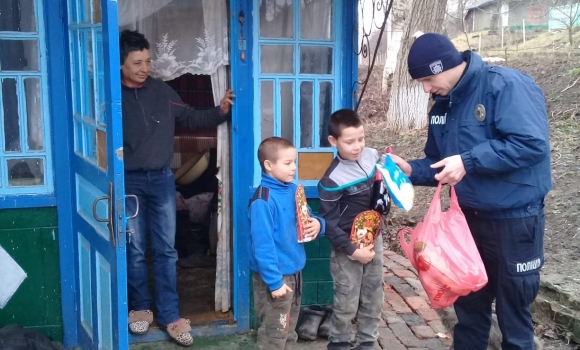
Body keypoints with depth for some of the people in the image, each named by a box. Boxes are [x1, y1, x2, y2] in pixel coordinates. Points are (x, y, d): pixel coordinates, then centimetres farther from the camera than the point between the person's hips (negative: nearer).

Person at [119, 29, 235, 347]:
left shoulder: (161, 90, 2)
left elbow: (190, 118, 10)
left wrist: (220, 112, -5)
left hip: (162, 179, 3)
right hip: (129, 182, -2)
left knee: (166, 249, 5)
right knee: (134, 249, 7)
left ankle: (169, 315, 12)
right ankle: (141, 307, 25)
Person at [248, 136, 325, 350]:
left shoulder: (293, 190, 3)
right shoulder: (263, 201, -22)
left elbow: (306, 218, 16)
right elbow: (263, 245, -24)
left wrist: (318, 224, -7)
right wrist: (274, 281, -25)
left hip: (294, 272, 8)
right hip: (276, 277, -8)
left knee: (289, 331, 21)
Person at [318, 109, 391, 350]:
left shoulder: (372, 156, -4)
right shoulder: (332, 180, -21)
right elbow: (329, 223, -16)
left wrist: (385, 198, -4)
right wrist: (352, 251, -17)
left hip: (374, 239, 6)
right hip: (348, 248, -6)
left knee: (373, 301, 15)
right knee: (346, 305, 4)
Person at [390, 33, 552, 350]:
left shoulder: (506, 86, -19)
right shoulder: (442, 106, 6)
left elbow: (532, 144, -29)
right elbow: (438, 164, 14)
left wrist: (469, 161, -28)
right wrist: (411, 170, -6)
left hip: (513, 220, -7)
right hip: (468, 217, 7)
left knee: (512, 311, 7)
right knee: (469, 304, 19)